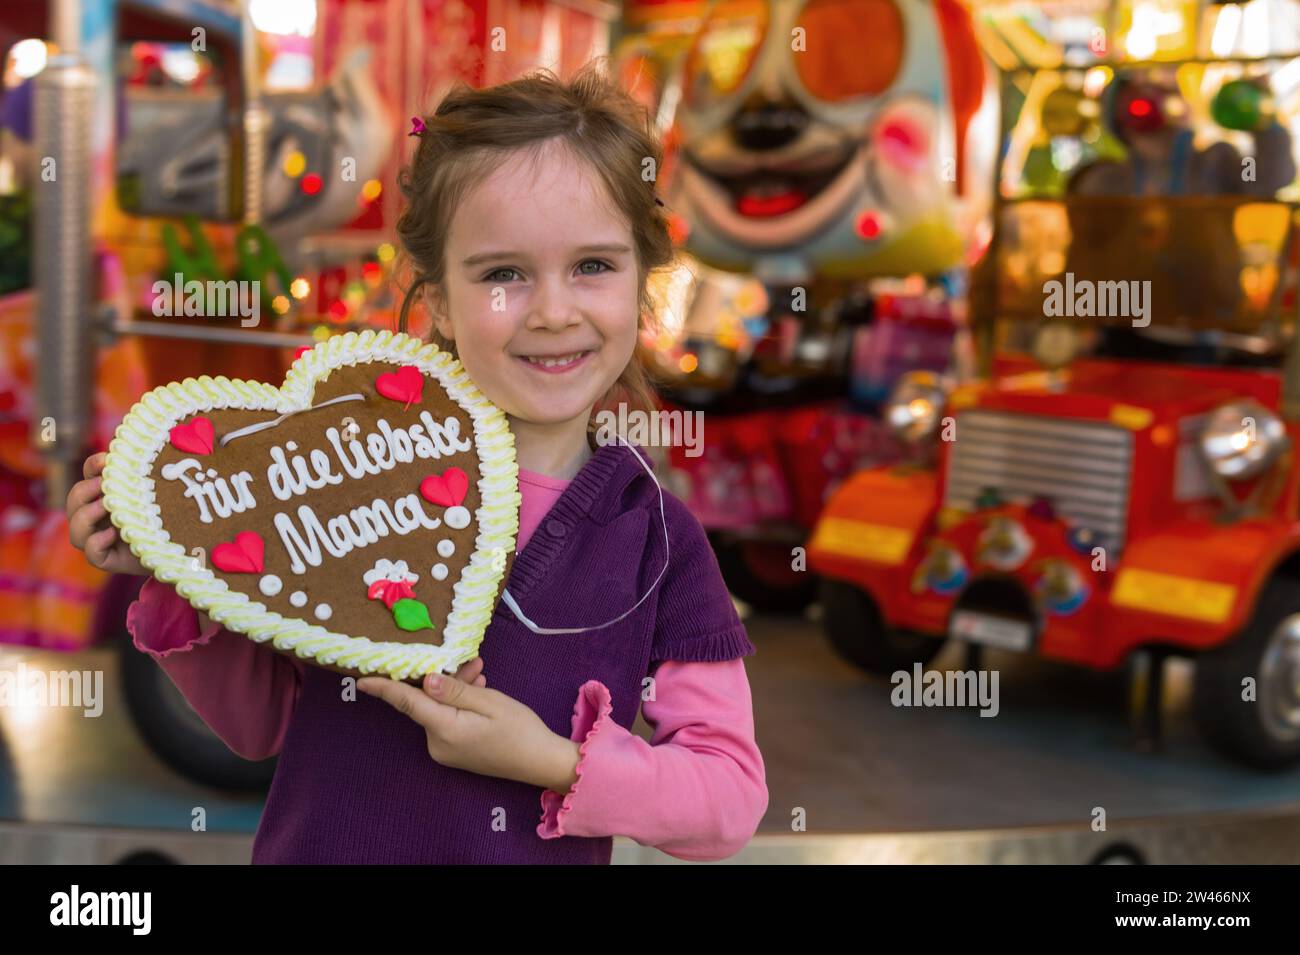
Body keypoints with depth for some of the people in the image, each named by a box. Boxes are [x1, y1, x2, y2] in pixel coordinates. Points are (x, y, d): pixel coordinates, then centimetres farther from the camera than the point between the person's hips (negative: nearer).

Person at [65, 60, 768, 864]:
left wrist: (559, 764, -21)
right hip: (321, 845, 0)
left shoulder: (656, 539, -11)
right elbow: (263, 722, -1)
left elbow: (733, 801, -9)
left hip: (545, 849, 0)